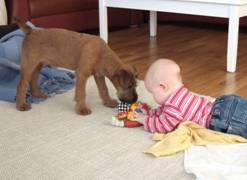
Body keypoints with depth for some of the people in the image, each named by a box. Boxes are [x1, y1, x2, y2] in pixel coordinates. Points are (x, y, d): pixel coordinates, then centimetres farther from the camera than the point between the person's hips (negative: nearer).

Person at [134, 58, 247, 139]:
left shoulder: (174, 106, -16)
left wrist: (145, 120, 3)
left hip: (224, 117, -9)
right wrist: (151, 112, 24)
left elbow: (163, 126, -8)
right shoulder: (178, 94, 16)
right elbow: (164, 111, 33)